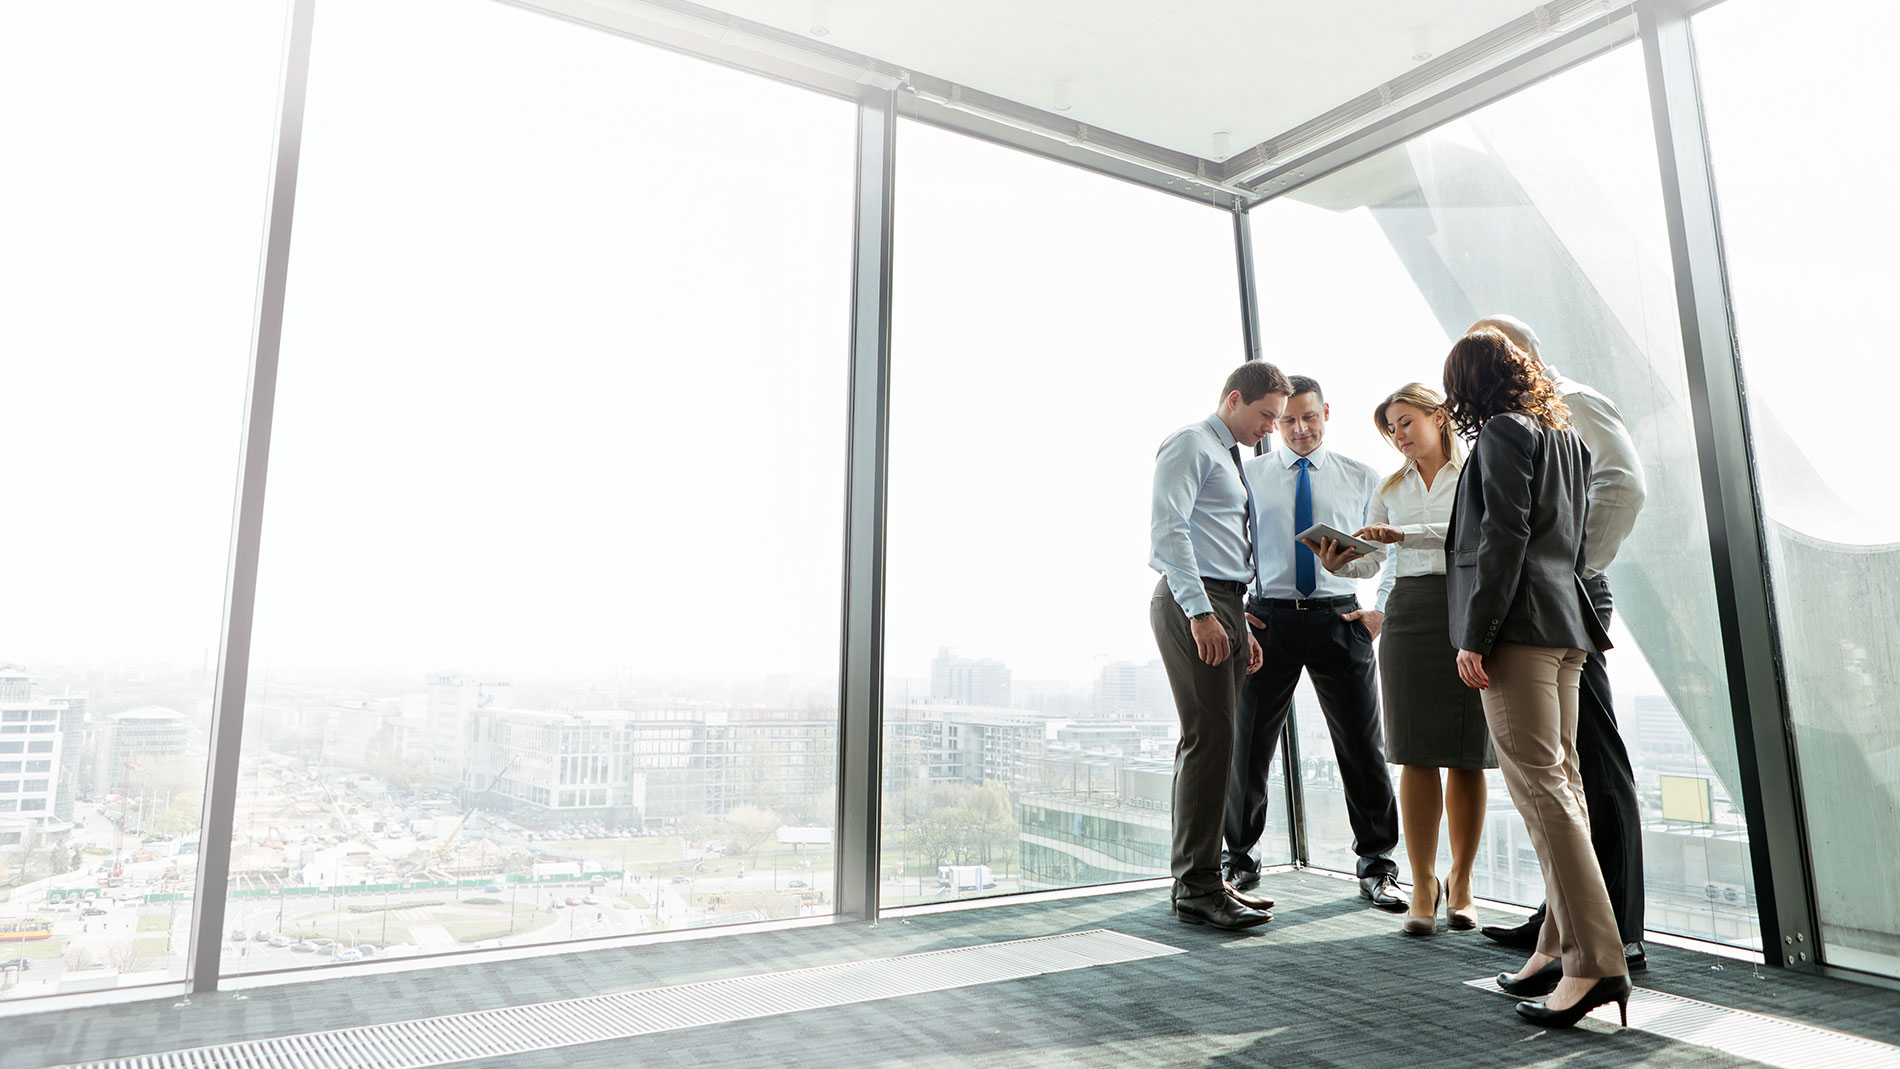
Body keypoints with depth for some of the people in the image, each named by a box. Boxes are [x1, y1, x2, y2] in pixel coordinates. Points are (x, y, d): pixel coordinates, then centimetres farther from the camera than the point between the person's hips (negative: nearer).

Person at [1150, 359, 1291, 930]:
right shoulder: (1190, 444, -3)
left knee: (1213, 743, 8)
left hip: (1223, 605, 10)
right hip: (1191, 604, -9)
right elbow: (1168, 528, -16)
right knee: (1208, 739, -12)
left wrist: (1241, 627, 20)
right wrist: (1201, 613, -22)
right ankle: (1197, 886, -5)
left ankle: (1204, 878, 15)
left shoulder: (1230, 459, 26)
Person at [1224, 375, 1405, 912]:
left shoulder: (1362, 478, 11)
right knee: (1248, 744, 4)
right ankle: (1240, 862, 22)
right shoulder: (1248, 475, 9)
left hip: (1339, 618, 0)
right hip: (1268, 620, 0)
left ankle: (1376, 866, 20)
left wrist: (1382, 610, -11)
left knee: (1363, 745, 1)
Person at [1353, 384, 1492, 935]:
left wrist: (1402, 534, -21)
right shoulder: (1392, 487, 19)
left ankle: (1460, 881, 14)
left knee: (1467, 757, 2)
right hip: (1409, 613, 2)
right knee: (1417, 756, -3)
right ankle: (1423, 885, 2)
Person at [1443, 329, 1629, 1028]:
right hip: (1566, 624, 9)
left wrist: (1475, 636, -16)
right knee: (1559, 777, 9)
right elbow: (1573, 534, 22)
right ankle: (1561, 944, 15)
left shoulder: (1503, 432, -6)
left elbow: (1504, 537, -15)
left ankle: (1596, 961, -8)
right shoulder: (1566, 433, 21)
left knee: (1537, 783, -9)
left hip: (1518, 626, -9)